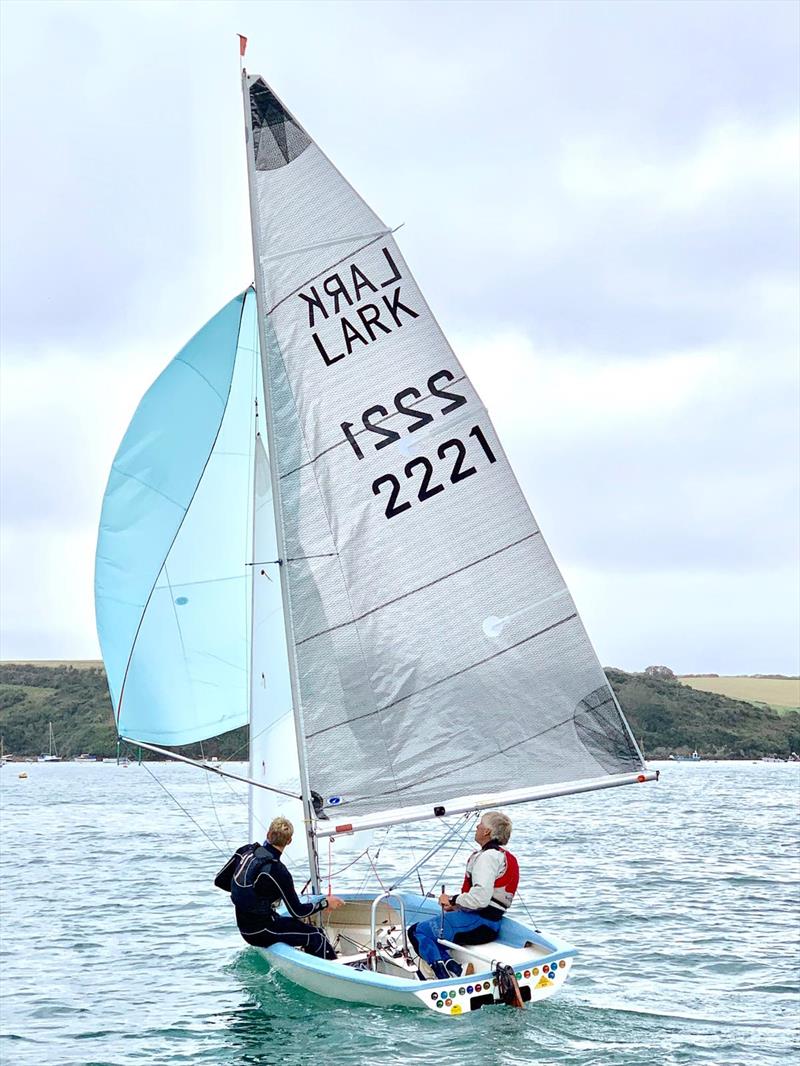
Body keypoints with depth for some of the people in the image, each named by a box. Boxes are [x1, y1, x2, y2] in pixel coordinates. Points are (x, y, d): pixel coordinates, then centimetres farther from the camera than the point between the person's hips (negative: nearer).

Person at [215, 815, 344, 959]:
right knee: (316, 937, -4)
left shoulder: (245, 851, -4)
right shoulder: (277, 871, -24)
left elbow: (220, 881, 8)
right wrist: (326, 902, -3)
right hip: (261, 933, -8)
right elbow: (297, 912, -15)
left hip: (245, 928, 8)